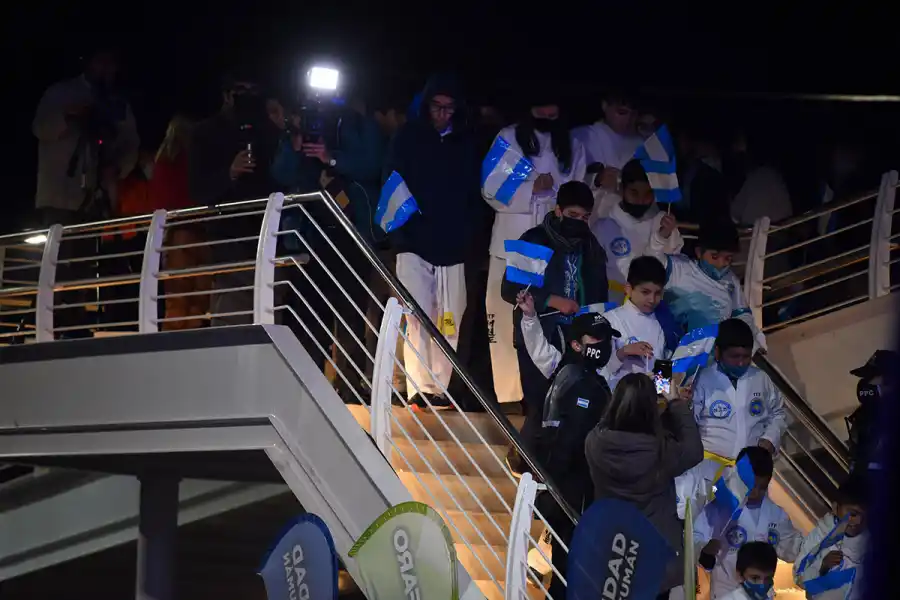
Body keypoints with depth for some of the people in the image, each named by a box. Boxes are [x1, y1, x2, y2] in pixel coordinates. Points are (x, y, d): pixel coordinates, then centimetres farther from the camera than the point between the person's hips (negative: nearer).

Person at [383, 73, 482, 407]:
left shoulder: (466, 143, 11)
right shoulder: (408, 138, 5)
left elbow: (474, 193, 14)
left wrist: (467, 233, 1)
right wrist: (399, 234, -8)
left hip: (453, 248, 2)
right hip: (415, 244, -2)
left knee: (450, 322, 1)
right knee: (418, 317, -10)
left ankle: (442, 389, 5)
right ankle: (420, 389, -12)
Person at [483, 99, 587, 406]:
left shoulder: (572, 146, 12)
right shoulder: (508, 139, 3)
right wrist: (531, 188, -13)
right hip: (512, 240, -2)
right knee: (506, 316, -1)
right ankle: (505, 391, 4)